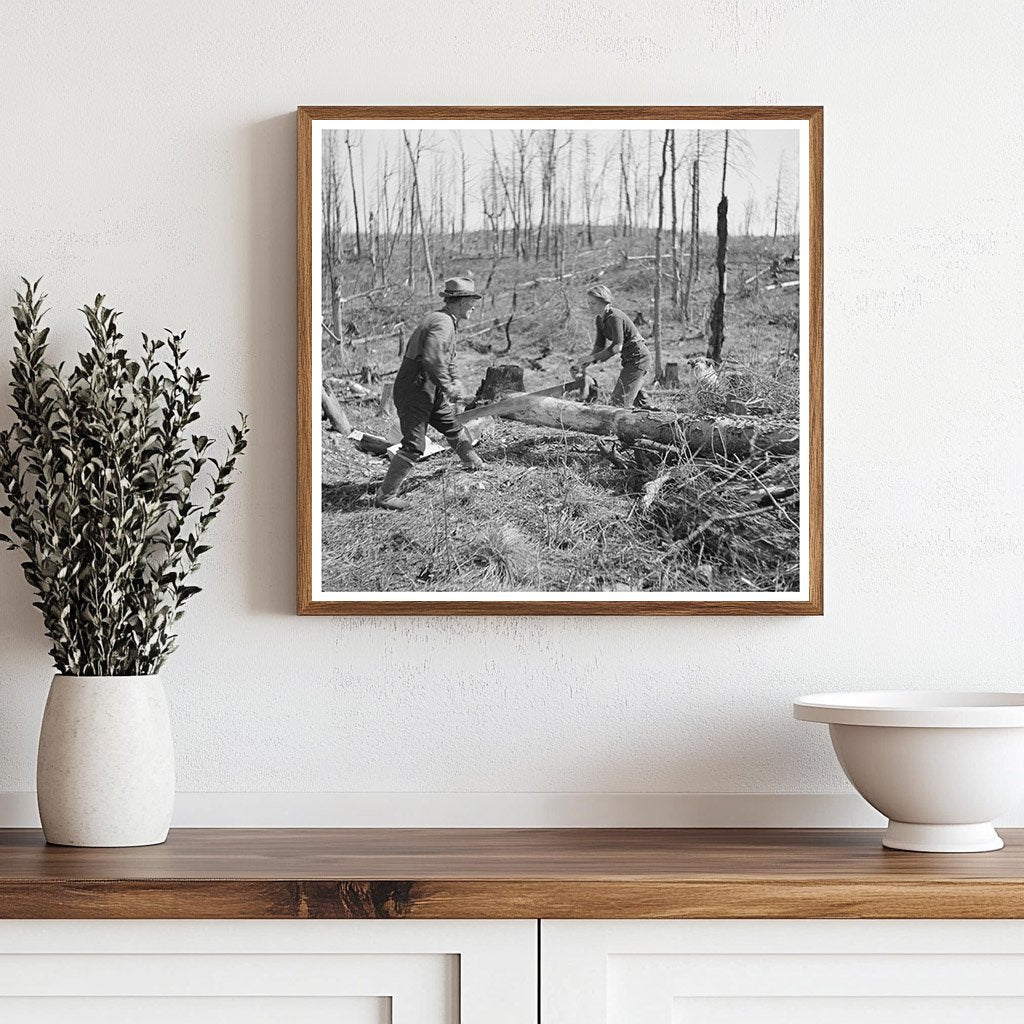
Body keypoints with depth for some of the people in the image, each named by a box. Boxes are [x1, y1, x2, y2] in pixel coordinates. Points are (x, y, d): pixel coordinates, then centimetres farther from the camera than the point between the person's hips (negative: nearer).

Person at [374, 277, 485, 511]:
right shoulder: (442, 323, -20)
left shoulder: (448, 321, 14)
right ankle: (385, 496, -13)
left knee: (451, 425, 27)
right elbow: (431, 359, -33)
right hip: (415, 389, -10)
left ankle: (473, 463, 51)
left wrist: (455, 380, 12)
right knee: (414, 445, -14)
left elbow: (446, 357, 28)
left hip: (428, 390, 10)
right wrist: (447, 387, -21)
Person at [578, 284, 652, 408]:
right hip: (630, 358, 10)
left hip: (638, 356, -10)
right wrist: (588, 361, -8)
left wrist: (594, 357, -26)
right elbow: (600, 344, 9)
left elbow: (617, 346, -28)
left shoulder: (614, 317, -23)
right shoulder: (600, 320, 7)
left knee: (620, 399, -14)